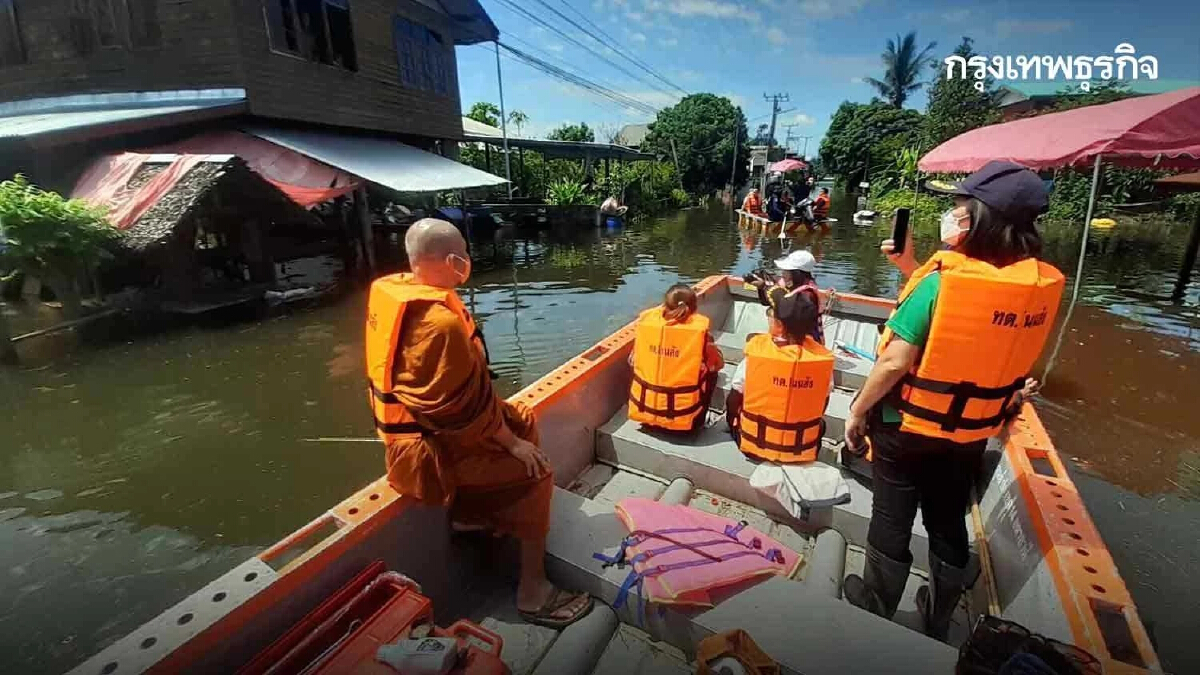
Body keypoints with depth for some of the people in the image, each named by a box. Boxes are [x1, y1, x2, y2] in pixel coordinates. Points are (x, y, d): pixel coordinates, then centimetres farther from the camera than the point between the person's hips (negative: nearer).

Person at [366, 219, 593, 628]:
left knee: (524, 421, 18)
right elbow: (464, 405, -24)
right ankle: (532, 592, 6)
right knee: (533, 474, -6)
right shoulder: (441, 323, -30)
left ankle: (471, 512, 28)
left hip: (412, 422, 10)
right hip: (431, 446, -9)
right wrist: (513, 445, -13)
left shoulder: (390, 289, -2)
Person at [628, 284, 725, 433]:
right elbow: (718, 364, 6)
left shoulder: (646, 320, -6)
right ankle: (699, 419, 32)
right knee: (711, 373, 23)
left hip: (644, 410, 2)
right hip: (684, 420, -2)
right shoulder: (700, 330, -12)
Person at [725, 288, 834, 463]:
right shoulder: (821, 356, -15)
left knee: (734, 407, 28)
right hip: (803, 449, 2)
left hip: (755, 443, -1)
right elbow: (821, 406, 1)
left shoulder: (756, 350, -21)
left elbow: (734, 400, -8)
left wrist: (733, 424, 12)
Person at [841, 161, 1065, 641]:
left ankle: (875, 608, 37)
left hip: (908, 426, -5)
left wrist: (857, 410, -11)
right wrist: (911, 268, 3)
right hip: (971, 430, 6)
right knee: (949, 523, 23)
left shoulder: (940, 280, -25)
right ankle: (938, 620, 44)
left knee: (891, 522, 14)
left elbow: (895, 362, -25)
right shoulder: (1041, 283, -6)